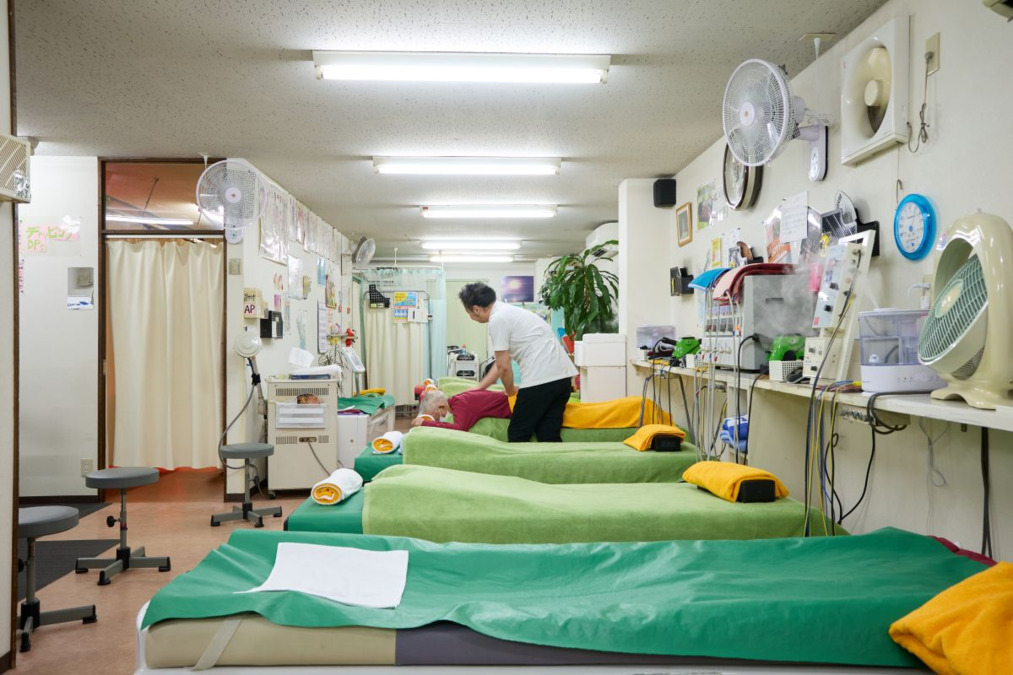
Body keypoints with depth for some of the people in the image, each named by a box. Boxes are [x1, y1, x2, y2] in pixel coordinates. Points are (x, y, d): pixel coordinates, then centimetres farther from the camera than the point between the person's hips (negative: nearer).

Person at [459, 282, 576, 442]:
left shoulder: (497, 319, -6)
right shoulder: (509, 312, 23)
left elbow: (503, 367, -5)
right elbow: (501, 363, 29)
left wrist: (510, 391, 13)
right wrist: (478, 388, 33)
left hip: (541, 378, -9)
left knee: (517, 435, 3)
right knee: (548, 435, 10)